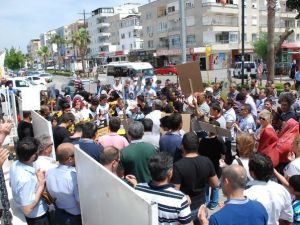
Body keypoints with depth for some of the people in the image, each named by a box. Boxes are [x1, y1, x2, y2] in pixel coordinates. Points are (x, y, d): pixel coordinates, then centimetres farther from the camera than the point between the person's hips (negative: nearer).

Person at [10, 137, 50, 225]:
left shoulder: (15, 165, -13)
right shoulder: (26, 179, -39)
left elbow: (12, 184, 7)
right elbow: (27, 209, -32)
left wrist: (35, 178, -2)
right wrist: (42, 184, -29)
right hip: (37, 217, -7)